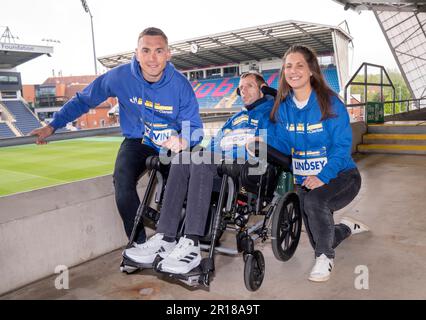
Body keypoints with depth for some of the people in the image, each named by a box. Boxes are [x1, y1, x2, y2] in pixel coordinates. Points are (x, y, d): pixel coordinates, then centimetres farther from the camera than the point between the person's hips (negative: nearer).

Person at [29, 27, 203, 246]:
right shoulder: (121, 76, -15)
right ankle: (140, 244, -10)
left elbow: (195, 127, -15)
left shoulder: (180, 84, -17)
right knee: (123, 183, -26)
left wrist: (184, 141, -39)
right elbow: (84, 99, -1)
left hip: (172, 147, 0)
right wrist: (53, 125, -3)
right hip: (137, 143, 0)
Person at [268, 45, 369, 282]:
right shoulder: (283, 107, -3)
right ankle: (347, 228, 50)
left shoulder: (329, 102, -16)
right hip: (304, 180, 5)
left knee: (315, 200, -38)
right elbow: (282, 144, -4)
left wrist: (323, 176, -32)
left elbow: (342, 146, -19)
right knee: (318, 241, 15)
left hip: (340, 176, -5)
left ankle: (325, 256, -11)